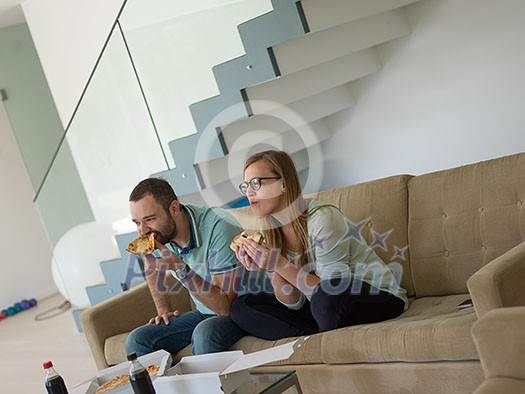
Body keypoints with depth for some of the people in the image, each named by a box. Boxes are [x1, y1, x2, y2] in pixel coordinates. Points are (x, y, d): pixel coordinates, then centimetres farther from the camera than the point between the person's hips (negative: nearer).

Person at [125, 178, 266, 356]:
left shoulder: (219, 227, -28)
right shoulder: (158, 234, -7)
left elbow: (226, 306, -29)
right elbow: (151, 265, 21)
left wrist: (180, 269, -35)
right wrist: (163, 310, 11)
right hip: (204, 313, 6)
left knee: (206, 333, -37)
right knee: (137, 341, -12)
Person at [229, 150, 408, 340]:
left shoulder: (322, 218, -22)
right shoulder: (270, 234, 0)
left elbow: (333, 288, -23)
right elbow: (295, 303, -2)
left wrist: (280, 265, -27)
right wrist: (271, 270, -19)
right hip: (323, 303, 7)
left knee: (328, 298, -41)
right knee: (240, 306, -4)